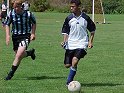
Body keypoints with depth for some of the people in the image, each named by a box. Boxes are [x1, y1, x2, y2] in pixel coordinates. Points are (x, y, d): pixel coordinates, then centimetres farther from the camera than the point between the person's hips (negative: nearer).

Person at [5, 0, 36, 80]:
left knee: (19, 55, -18)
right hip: (15, 36, 4)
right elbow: (7, 24, 5)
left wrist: (33, 33, -2)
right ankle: (30, 52, 44)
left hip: (26, 36, -4)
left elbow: (34, 23, 5)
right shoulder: (11, 14, -9)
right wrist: (8, 35, -7)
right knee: (18, 55, 11)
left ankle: (11, 73, -7)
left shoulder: (28, 14, -14)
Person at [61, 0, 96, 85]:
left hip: (82, 44, -3)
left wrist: (90, 41, 1)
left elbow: (92, 30, 10)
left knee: (74, 61, -23)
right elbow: (65, 31, 8)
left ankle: (69, 82, -13)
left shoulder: (85, 18, -3)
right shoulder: (69, 18, 0)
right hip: (70, 44, 3)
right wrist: (64, 41, -8)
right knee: (67, 65, 1)